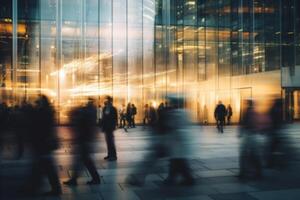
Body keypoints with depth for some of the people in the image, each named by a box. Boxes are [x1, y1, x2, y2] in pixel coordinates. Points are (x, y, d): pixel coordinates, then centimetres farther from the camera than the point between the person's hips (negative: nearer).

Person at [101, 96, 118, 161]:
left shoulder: (113, 109, -9)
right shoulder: (105, 108, 10)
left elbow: (115, 119, -10)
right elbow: (104, 118, 13)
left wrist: (113, 127, -15)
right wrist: (103, 126, 10)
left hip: (110, 127, -6)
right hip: (106, 127, 7)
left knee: (111, 141, -6)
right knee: (108, 141, 10)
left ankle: (113, 156, -1)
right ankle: (109, 154, 17)